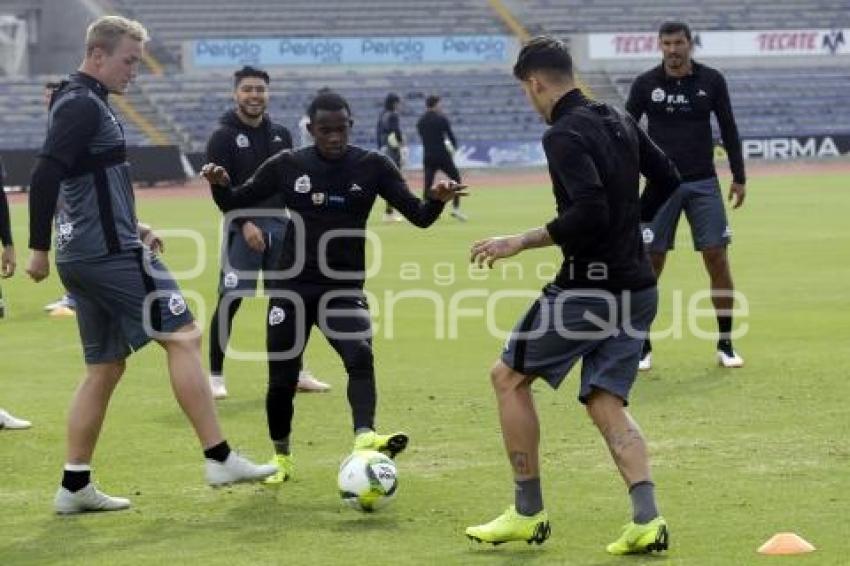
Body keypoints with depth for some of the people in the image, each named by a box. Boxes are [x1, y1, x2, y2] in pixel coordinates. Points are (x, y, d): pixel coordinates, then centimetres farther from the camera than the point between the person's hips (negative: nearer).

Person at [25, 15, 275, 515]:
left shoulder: (80, 103, 18)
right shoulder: (83, 105, -13)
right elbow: (46, 175, -22)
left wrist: (131, 226, 17)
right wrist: (39, 249, -20)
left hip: (85, 258, 10)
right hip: (112, 254, -10)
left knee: (105, 367, 12)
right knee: (184, 336, -8)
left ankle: (75, 485, 11)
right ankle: (220, 459, -9)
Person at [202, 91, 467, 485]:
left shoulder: (372, 167, -3)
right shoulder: (287, 166, -2)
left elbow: (419, 217, -5)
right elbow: (234, 204, 5)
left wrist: (437, 200, -28)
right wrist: (219, 184, -17)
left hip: (344, 289, -1)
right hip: (292, 287, 1)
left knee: (360, 355, -27)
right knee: (282, 378, 3)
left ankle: (364, 438, -43)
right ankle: (281, 455, 26)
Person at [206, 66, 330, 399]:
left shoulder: (281, 135, 13)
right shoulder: (223, 137, -4)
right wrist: (244, 223, -21)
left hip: (279, 224, 5)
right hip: (243, 227, -5)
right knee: (230, 300, -8)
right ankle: (215, 376, -1)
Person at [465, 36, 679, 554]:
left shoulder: (564, 135, -16)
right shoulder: (618, 121, 11)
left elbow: (588, 212, -26)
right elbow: (667, 180, 19)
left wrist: (521, 242, -18)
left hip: (588, 288, -8)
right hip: (636, 287, 8)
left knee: (509, 377, 9)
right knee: (606, 402, 9)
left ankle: (529, 513, 12)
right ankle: (647, 519, -9)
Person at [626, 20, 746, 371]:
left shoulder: (711, 81, 0)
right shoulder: (645, 84, -2)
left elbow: (728, 129, 7)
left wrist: (739, 177, 6)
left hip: (704, 184, 1)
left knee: (717, 260, -4)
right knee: (651, 265, -2)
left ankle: (725, 346, 6)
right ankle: (643, 348, 8)